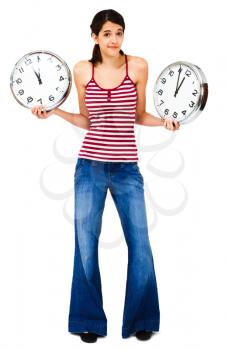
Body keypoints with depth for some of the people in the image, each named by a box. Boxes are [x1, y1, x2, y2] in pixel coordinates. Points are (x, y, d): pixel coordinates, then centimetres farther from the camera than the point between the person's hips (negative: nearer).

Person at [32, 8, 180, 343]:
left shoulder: (138, 66, -1)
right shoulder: (82, 70, 2)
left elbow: (139, 116, 8)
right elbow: (86, 121, 11)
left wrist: (163, 121, -10)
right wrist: (53, 111, -1)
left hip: (127, 168, -1)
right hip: (90, 166, 1)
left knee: (140, 245, 2)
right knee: (85, 244, 7)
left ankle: (141, 319, 21)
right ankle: (89, 320, 23)